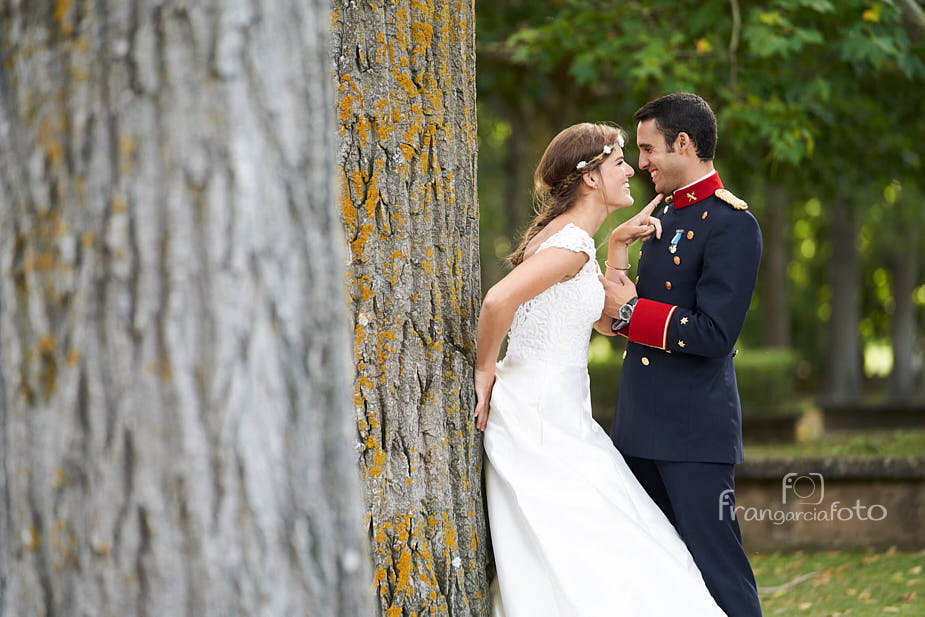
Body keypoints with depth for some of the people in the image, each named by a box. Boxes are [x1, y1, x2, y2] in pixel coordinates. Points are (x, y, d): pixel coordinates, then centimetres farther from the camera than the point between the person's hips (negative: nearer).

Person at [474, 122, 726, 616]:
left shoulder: (570, 238, 16)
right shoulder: (572, 242, -16)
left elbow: (607, 321, 20)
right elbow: (498, 300, -29)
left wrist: (618, 246, 13)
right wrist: (485, 371, -15)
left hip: (563, 416, 10)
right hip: (539, 418, -10)